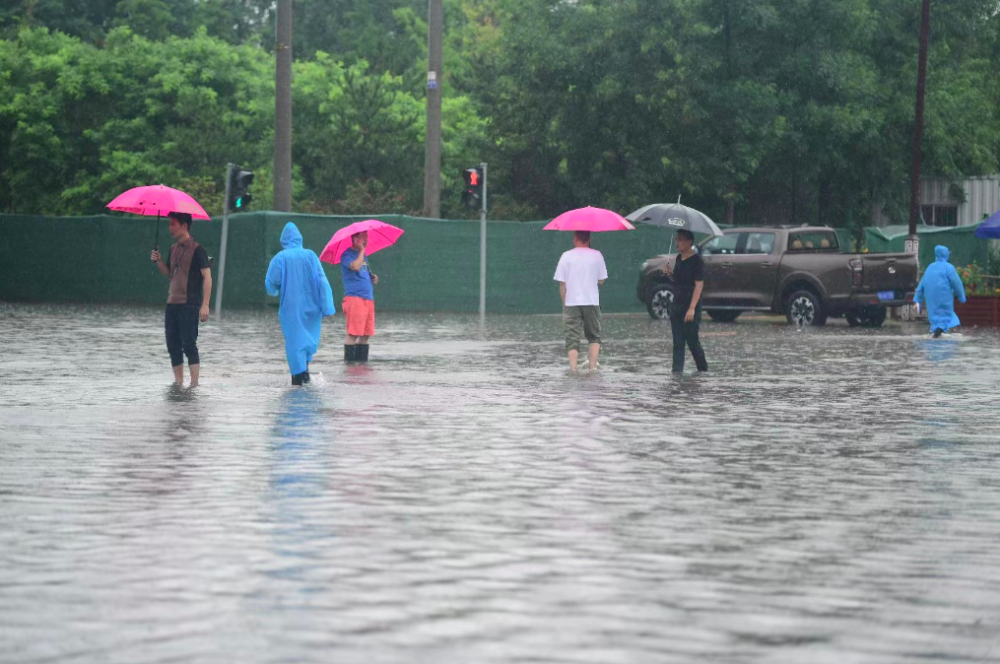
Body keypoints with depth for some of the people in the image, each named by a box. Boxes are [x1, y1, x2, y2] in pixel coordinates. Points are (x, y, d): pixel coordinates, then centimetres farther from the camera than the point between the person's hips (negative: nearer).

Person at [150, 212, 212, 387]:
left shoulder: (196, 249, -9)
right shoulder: (174, 249, 14)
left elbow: (207, 277, -12)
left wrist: (205, 305, -19)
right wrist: (158, 261, 3)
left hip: (189, 305, -8)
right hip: (172, 303, 8)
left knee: (189, 345, -10)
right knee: (173, 346, 7)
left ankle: (194, 384, -8)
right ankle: (178, 383, 13)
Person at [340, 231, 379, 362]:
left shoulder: (363, 256, 20)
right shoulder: (347, 255, -6)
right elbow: (355, 266, -25)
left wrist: (373, 277, 9)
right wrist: (362, 250, -13)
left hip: (368, 298, 8)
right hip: (354, 298, -8)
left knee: (366, 334, 6)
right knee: (353, 333, -9)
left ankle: (362, 359, 11)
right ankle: (349, 360, -7)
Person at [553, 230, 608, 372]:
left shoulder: (566, 256, -3)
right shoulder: (596, 255, -1)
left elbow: (562, 283, -3)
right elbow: (601, 280, 4)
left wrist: (564, 302, 6)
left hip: (572, 302, -1)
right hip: (592, 302, 1)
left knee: (572, 339, 1)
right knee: (594, 336, 16)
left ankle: (573, 369, -11)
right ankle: (592, 366, 4)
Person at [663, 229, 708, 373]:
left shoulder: (696, 261, -12)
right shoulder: (679, 259, 12)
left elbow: (699, 285, -16)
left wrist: (692, 308, -23)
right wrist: (670, 273, 1)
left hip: (690, 307, -7)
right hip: (677, 306, 7)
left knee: (692, 340, -1)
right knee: (678, 341, 3)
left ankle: (703, 368, 16)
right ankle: (677, 370, 3)